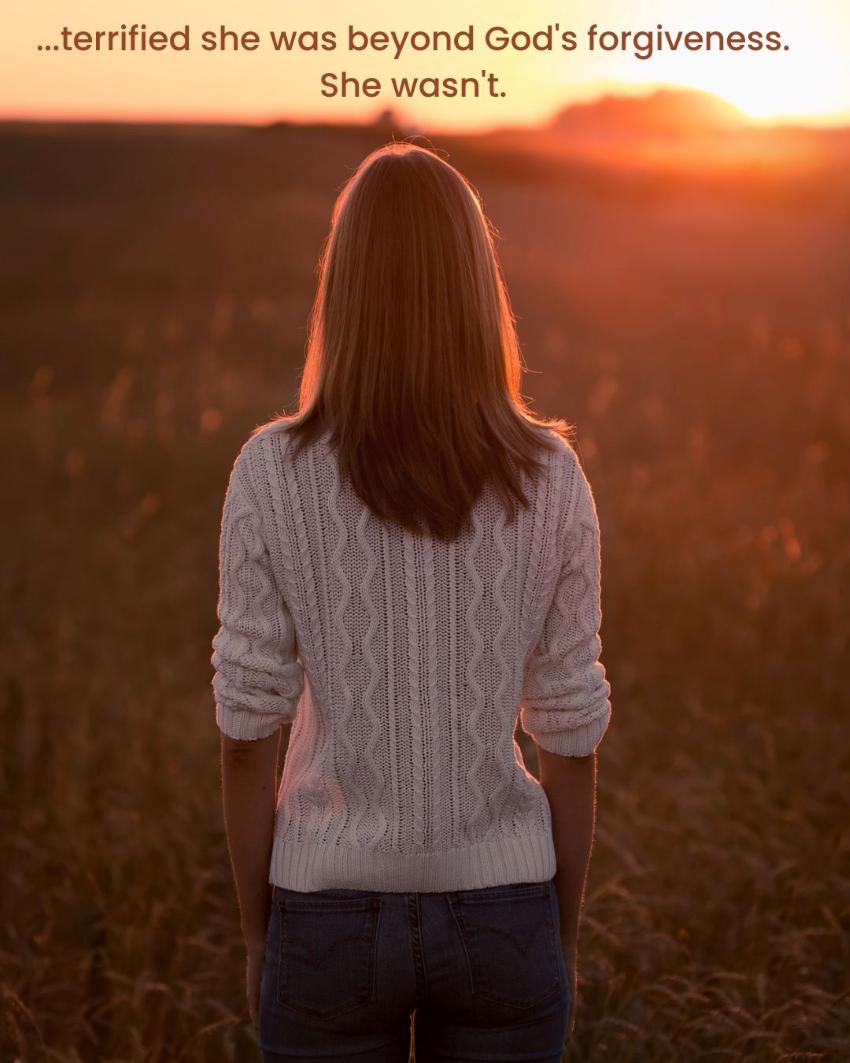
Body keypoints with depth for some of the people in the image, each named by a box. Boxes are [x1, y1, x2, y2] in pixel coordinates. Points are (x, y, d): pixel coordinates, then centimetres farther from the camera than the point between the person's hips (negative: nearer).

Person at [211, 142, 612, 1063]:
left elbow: (249, 728, -8)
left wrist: (258, 935, 6)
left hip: (335, 914, -1)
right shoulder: (550, 476, -10)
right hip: (496, 911, 1)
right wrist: (562, 938, 11)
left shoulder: (271, 471, -14)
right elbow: (571, 730, -3)